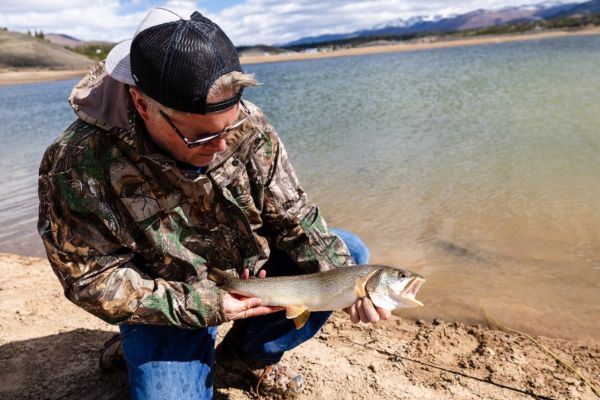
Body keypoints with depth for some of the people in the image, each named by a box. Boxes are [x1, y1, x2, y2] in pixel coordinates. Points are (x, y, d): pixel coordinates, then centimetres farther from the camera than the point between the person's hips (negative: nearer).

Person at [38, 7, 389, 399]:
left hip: (253, 272, 3)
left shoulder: (248, 125, -18)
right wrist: (204, 305, -25)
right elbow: (93, 280, -18)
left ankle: (248, 352, 8)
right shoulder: (79, 164, -26)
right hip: (169, 306, -2)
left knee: (349, 253, -7)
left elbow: (292, 216, -11)